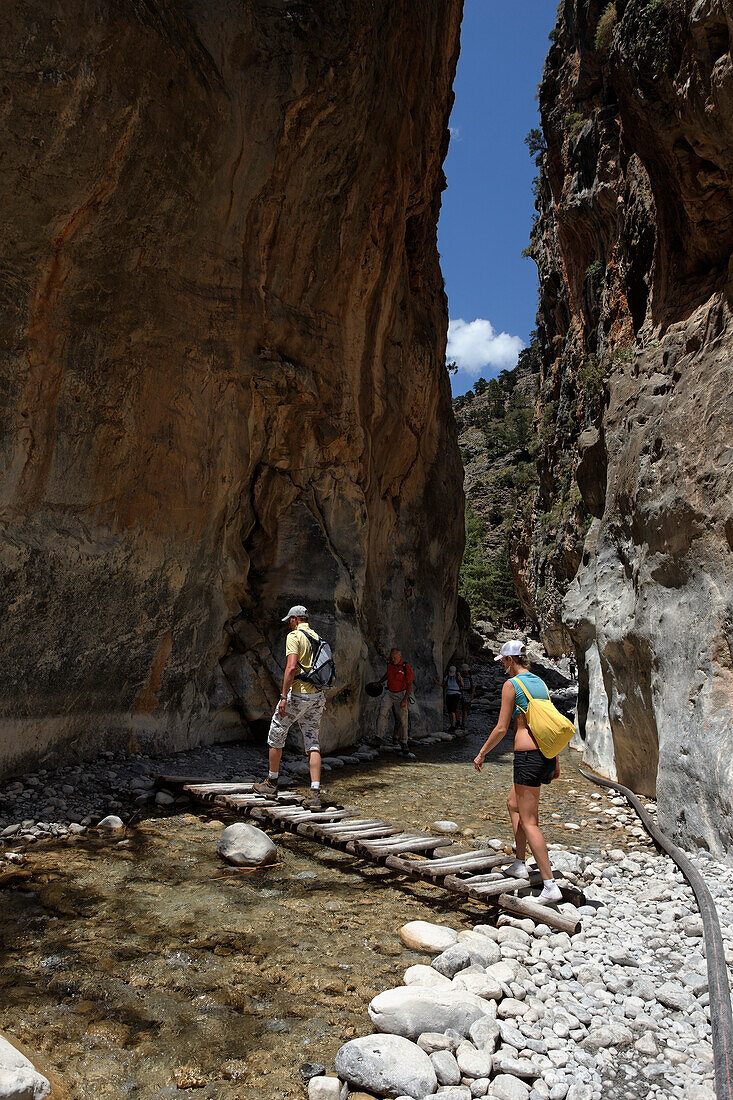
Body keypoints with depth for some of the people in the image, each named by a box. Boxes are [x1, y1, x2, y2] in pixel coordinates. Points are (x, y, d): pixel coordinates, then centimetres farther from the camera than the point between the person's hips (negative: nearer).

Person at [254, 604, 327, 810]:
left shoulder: (294, 636, -8)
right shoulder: (317, 638, 16)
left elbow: (291, 667, -20)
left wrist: (284, 697, -20)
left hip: (297, 693, -7)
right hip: (317, 695, 7)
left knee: (275, 736, 12)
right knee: (312, 744, 3)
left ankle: (271, 784, 23)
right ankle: (315, 794, -4)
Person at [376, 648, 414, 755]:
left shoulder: (406, 667, -12)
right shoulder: (390, 664, 5)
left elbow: (410, 685, -12)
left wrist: (405, 699, -18)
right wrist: (379, 682, 29)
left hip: (401, 695, -4)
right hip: (389, 693, 4)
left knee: (402, 720, -1)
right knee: (382, 713, -18)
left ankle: (403, 744, 12)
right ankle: (380, 737, -22)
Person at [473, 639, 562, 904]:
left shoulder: (511, 684, -8)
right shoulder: (540, 683, 14)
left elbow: (501, 728, -10)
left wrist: (482, 753, 2)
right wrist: (555, 761, 23)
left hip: (528, 754, -9)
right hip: (547, 753, 9)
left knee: (529, 822, -3)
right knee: (513, 803, 25)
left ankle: (550, 886, -6)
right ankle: (519, 864, 29)